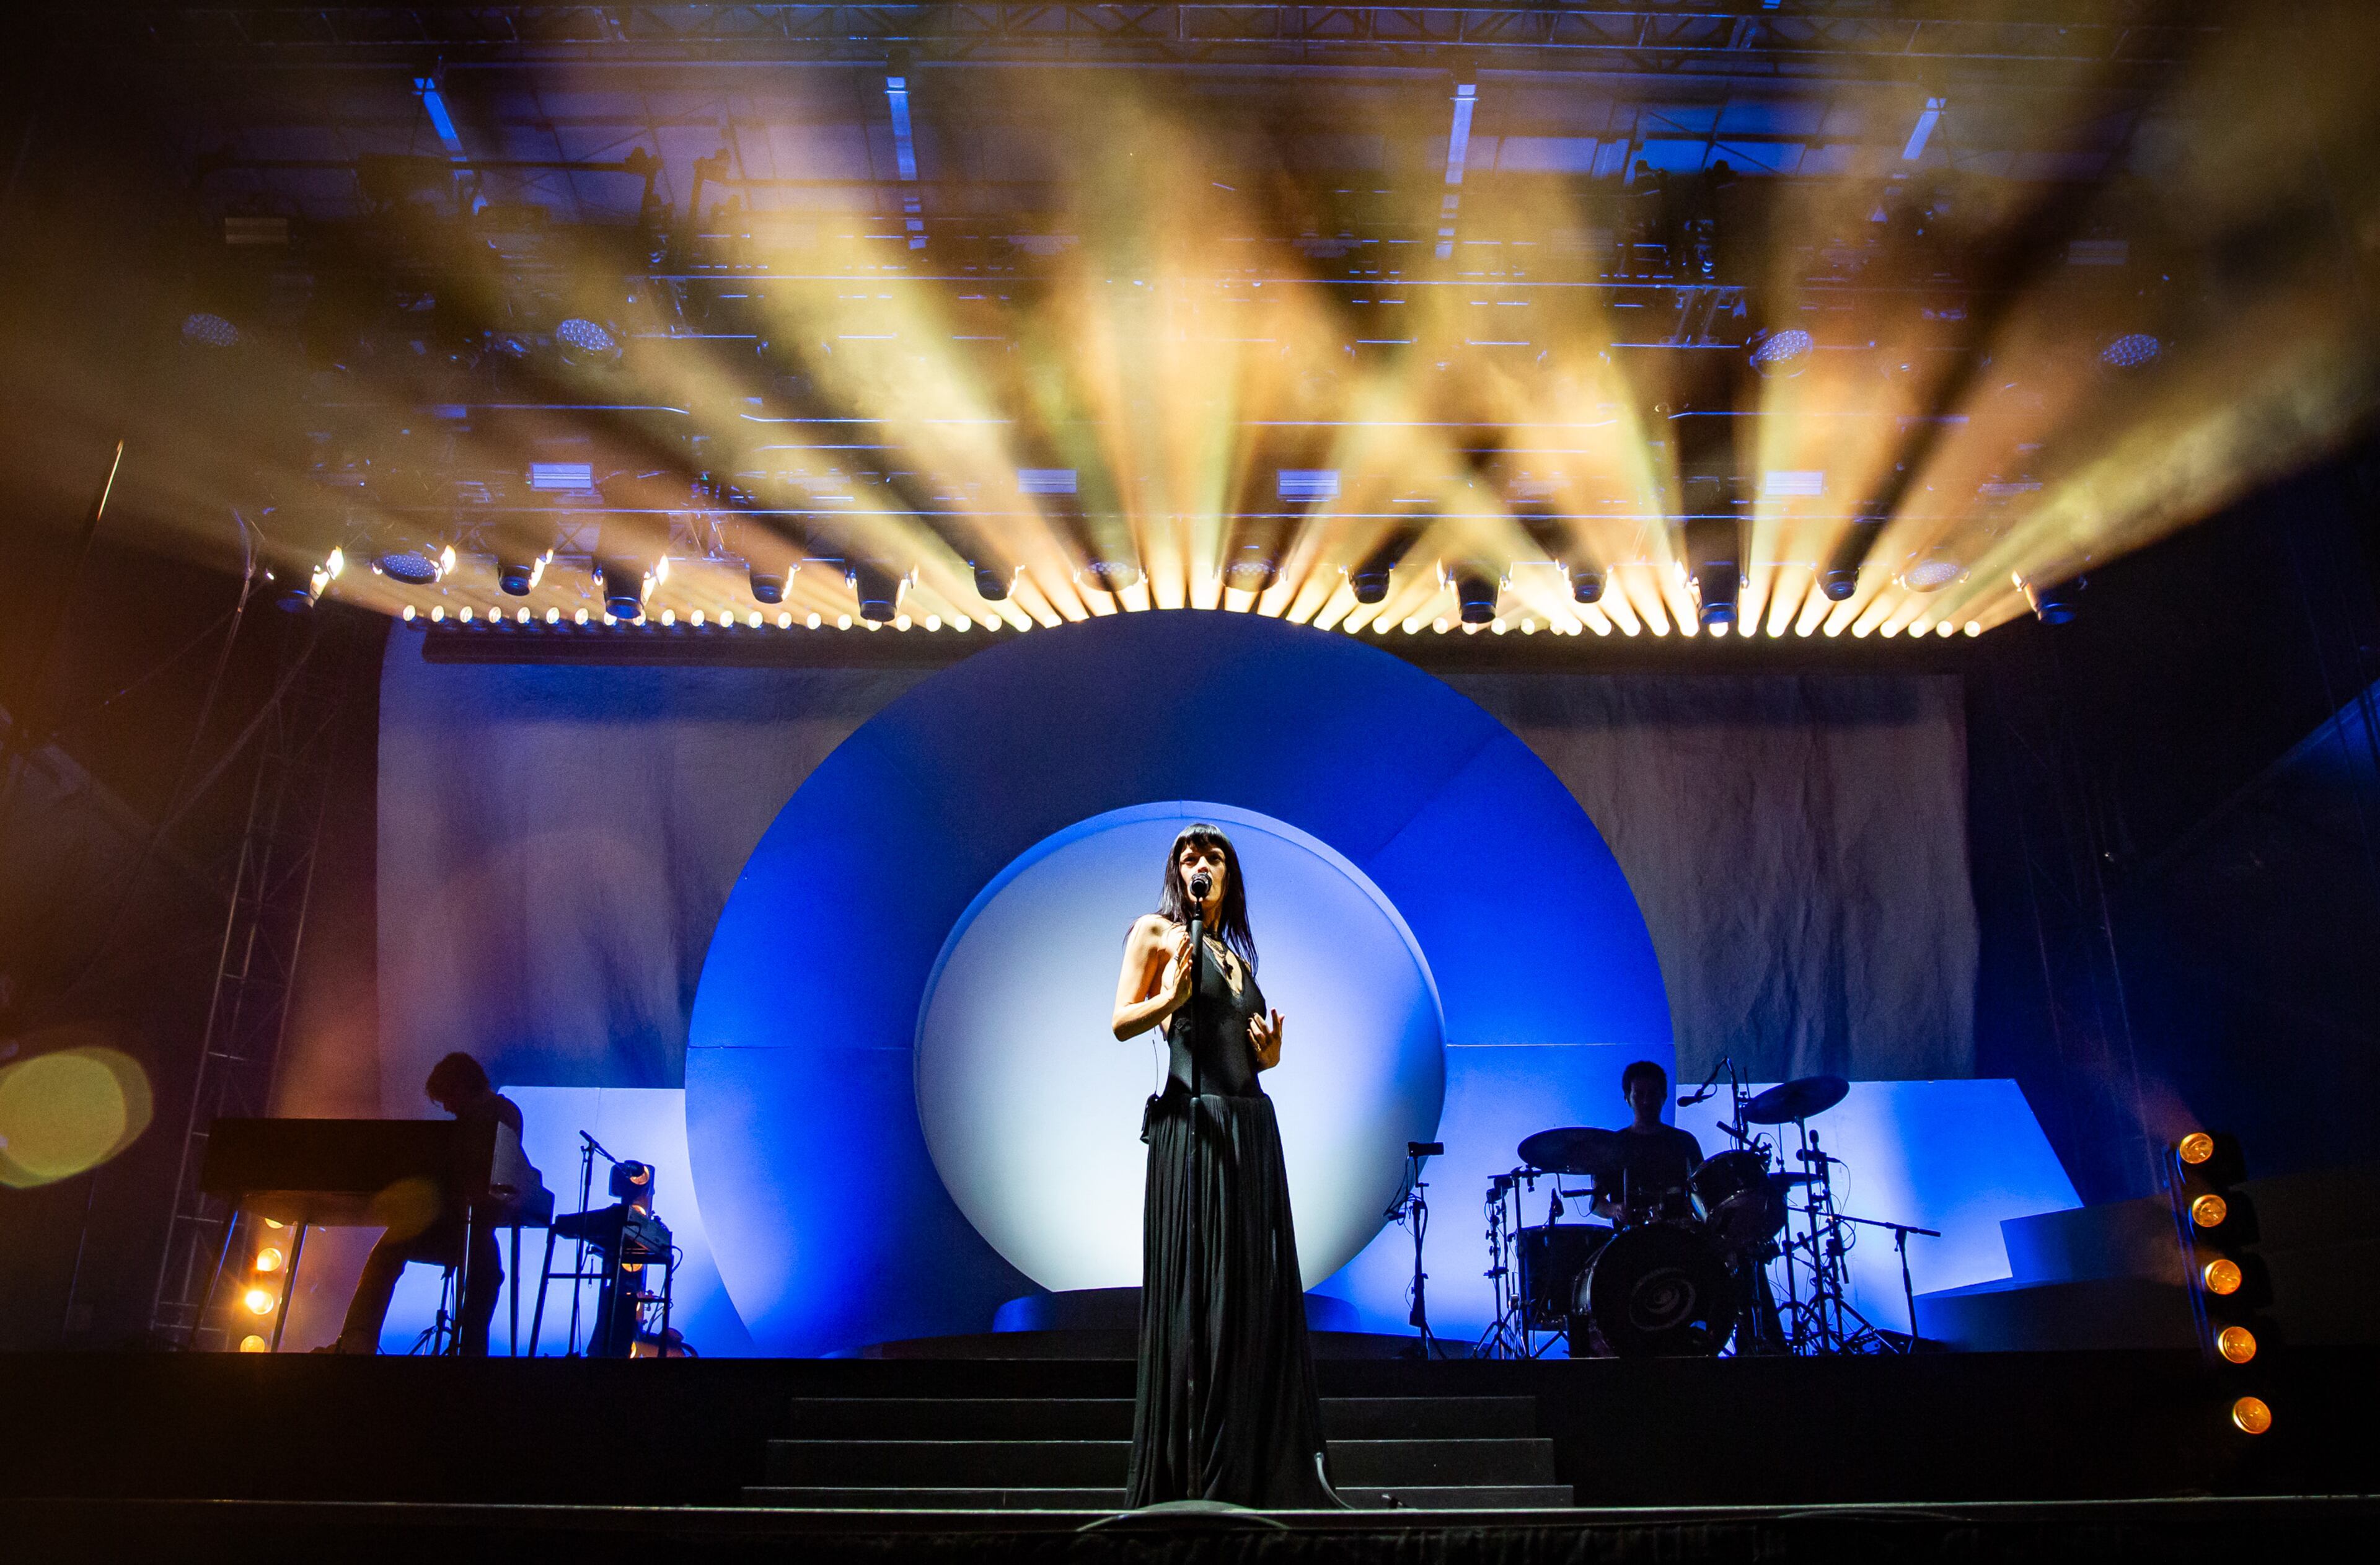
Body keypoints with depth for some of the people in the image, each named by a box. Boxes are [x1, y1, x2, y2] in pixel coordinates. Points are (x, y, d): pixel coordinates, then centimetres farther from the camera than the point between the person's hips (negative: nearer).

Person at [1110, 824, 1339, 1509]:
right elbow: (1122, 1023, -5)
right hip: (1194, 1125, -6)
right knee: (1196, 1291, -6)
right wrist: (1171, 996, -23)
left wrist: (1270, 1053, 4)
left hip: (1253, 1128, 6)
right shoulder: (1157, 932, 4)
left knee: (1257, 1289, 4)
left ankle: (1257, 1471, 11)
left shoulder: (1238, 953, 22)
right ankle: (1187, 1477, 1)